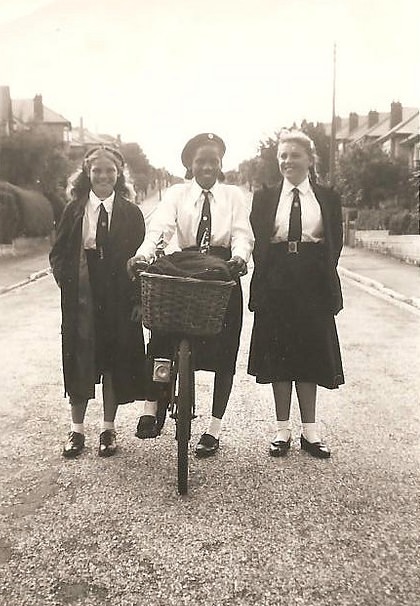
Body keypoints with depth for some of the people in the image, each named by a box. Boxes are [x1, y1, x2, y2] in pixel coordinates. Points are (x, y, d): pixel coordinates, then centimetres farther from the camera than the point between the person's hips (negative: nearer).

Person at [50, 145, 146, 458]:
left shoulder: (131, 213, 2)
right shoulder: (74, 210, 4)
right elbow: (58, 254, 7)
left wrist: (137, 298, -6)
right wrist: (68, 280, -8)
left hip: (119, 300, 0)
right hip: (81, 300, 1)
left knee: (116, 361, 7)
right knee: (78, 360, 6)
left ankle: (109, 429, 23)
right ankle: (77, 429, 22)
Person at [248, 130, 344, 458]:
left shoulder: (328, 198, 8)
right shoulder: (264, 197, 7)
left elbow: (335, 243, 6)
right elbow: (257, 242, 3)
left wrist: (324, 277, -4)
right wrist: (264, 280, -6)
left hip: (313, 285, 0)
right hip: (276, 284, 0)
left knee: (310, 353, 6)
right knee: (278, 354, 4)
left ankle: (310, 430, 17)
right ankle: (283, 429, 15)